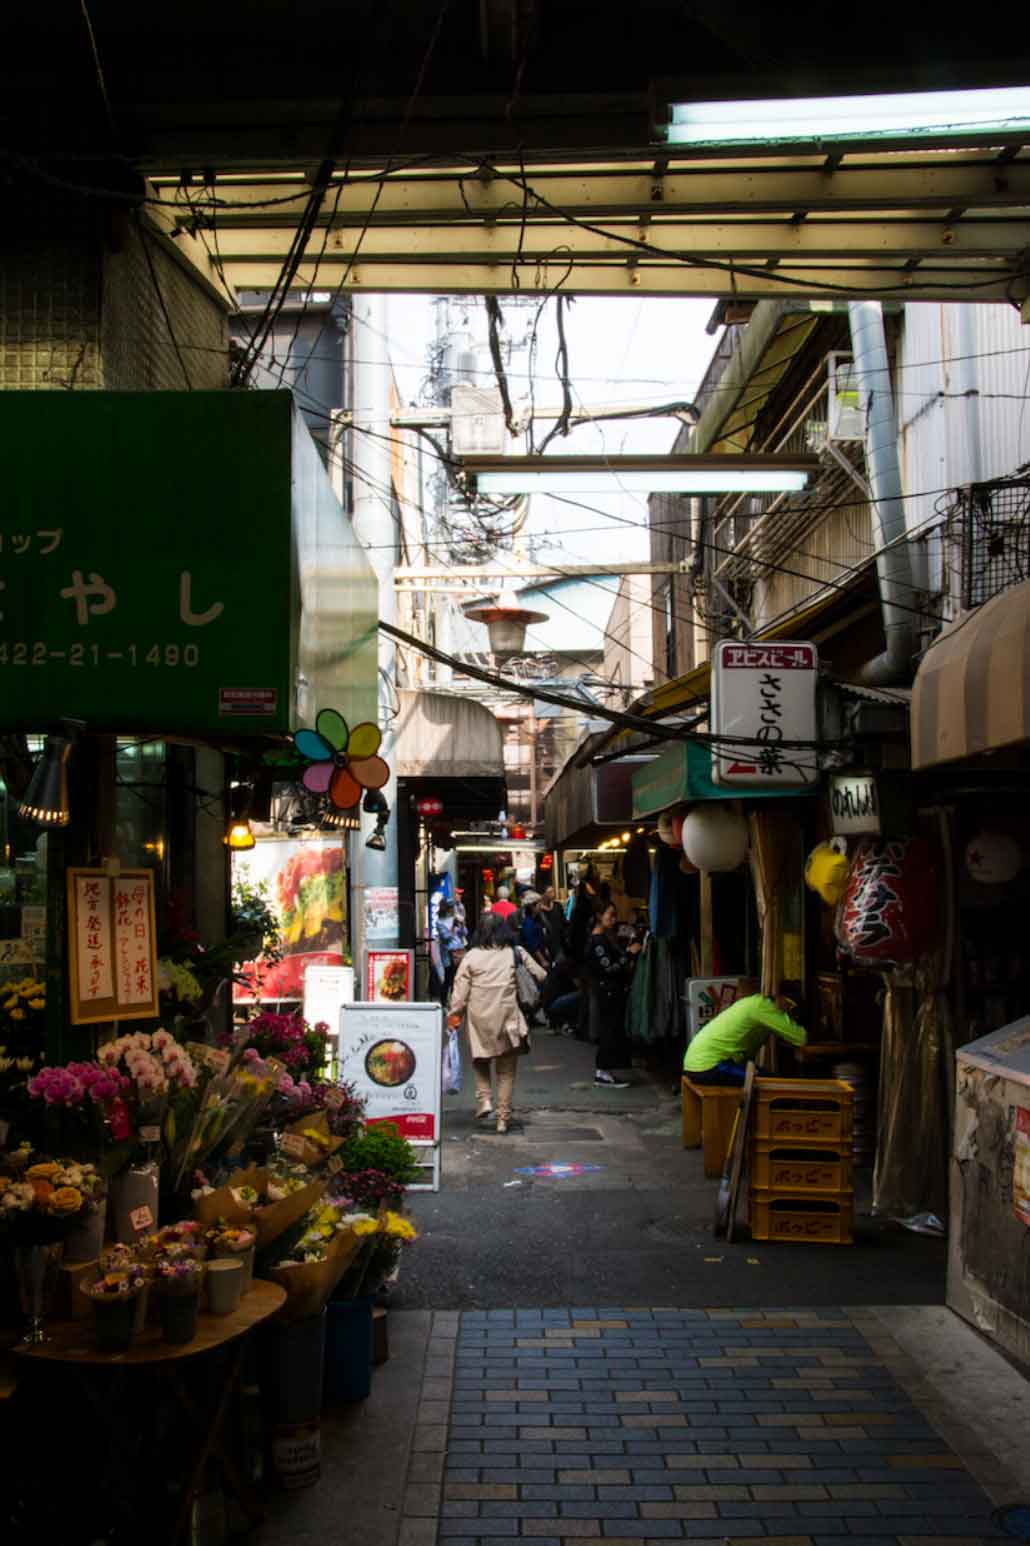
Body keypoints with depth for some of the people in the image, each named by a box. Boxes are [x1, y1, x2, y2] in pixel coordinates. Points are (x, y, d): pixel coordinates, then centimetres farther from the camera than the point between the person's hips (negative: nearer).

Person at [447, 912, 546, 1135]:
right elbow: (540, 976, 4)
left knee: (481, 1062, 21)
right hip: (507, 1018, 0)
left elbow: (460, 989, -3)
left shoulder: (471, 956, -3)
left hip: (479, 1019, 0)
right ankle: (503, 1117, 9)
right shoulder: (517, 953, -1)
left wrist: (454, 1014, 6)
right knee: (506, 1070, 9)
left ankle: (483, 1099, 2)